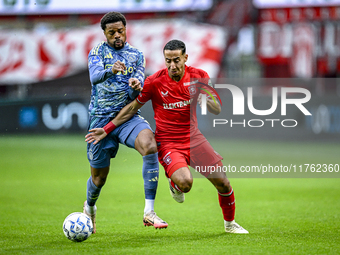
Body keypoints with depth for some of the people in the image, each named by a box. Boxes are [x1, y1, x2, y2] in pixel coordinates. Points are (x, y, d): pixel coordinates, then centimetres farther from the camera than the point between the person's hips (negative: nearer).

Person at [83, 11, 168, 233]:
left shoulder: (136, 55, 8)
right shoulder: (97, 52, 2)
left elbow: (137, 95, 1)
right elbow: (94, 76, -19)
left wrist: (137, 87, -23)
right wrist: (110, 71, -41)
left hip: (128, 115, 1)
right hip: (101, 118, -1)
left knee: (150, 145, -30)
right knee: (99, 176, 6)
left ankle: (149, 212, -30)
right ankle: (89, 208, 43)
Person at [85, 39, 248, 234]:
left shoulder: (199, 77, -3)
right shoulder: (155, 82, -11)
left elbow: (217, 110, 1)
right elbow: (132, 108, 1)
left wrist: (205, 99, -22)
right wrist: (107, 130, -2)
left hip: (194, 139, 4)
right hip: (168, 143, -3)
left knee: (222, 182, 0)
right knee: (185, 182, -30)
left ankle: (230, 224, 27)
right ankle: (175, 184, 10)